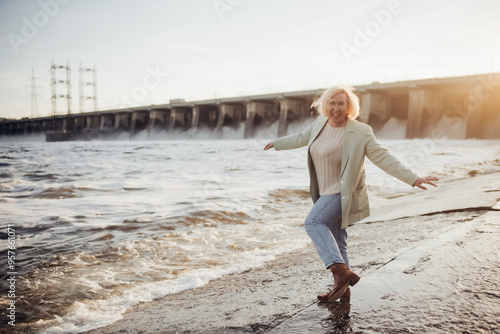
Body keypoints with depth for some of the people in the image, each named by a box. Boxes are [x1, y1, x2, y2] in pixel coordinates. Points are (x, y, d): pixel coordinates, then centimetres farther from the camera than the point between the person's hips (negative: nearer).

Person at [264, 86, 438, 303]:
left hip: (343, 193, -7)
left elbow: (383, 158, -17)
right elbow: (302, 138, 21)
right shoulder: (321, 122, 3)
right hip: (327, 192, 8)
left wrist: (413, 179, -23)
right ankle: (342, 289, 22)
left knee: (313, 222, -25)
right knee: (336, 241, 11)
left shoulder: (360, 132, -16)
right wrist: (277, 143, 33)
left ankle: (341, 271, -25)